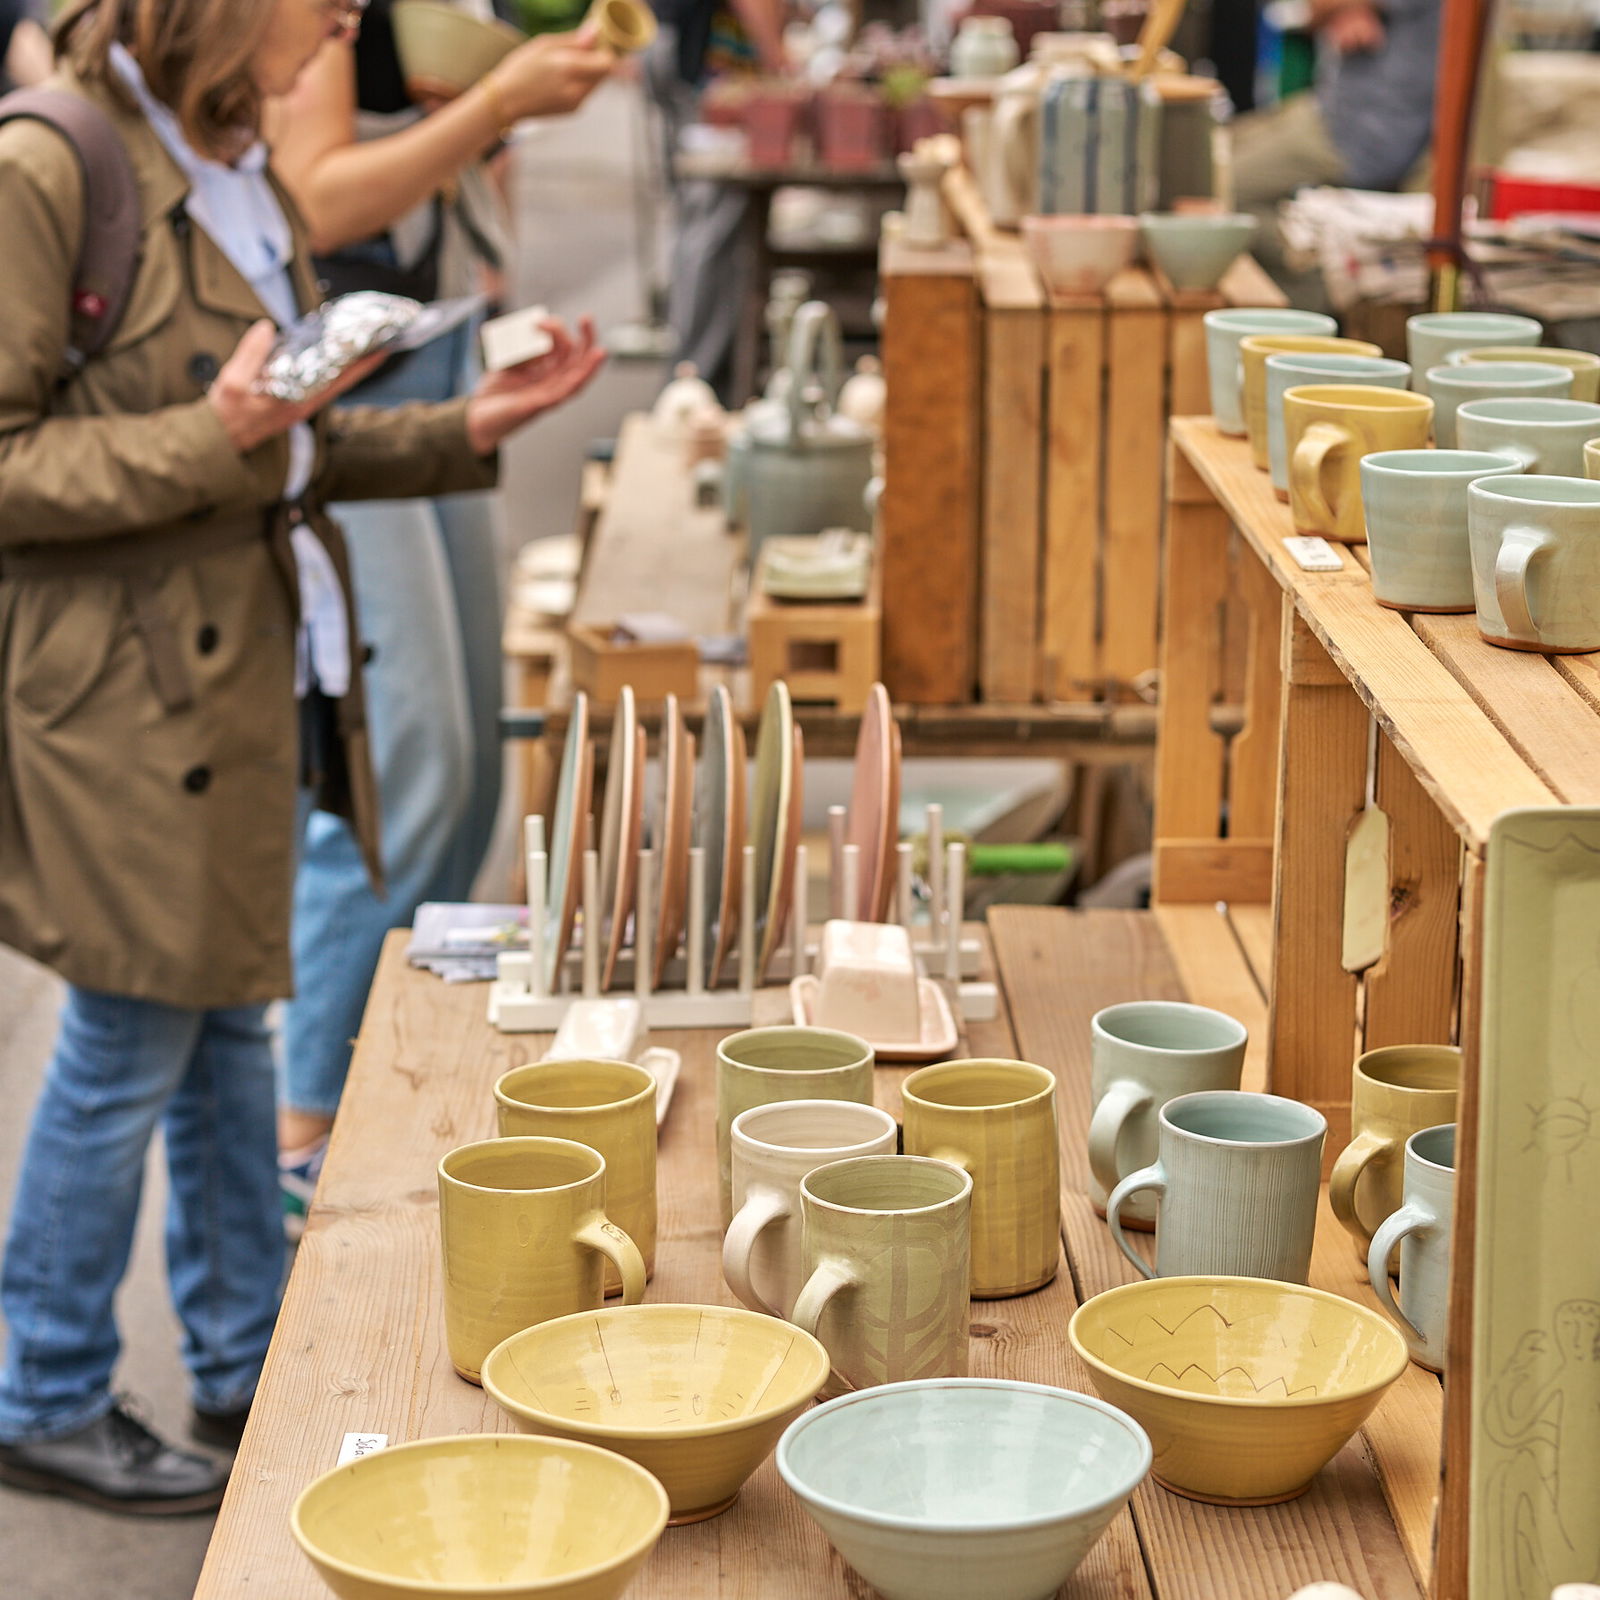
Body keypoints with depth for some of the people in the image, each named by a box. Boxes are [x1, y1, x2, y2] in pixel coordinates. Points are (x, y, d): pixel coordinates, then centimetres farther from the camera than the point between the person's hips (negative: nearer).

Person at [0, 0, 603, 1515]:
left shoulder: (234, 167, 12)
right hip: (122, 684, -8)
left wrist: (466, 428, 7)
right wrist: (208, 440, -26)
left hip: (251, 668, 8)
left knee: (230, 1022, 16)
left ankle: (244, 1367, 29)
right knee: (130, 1045, 2)